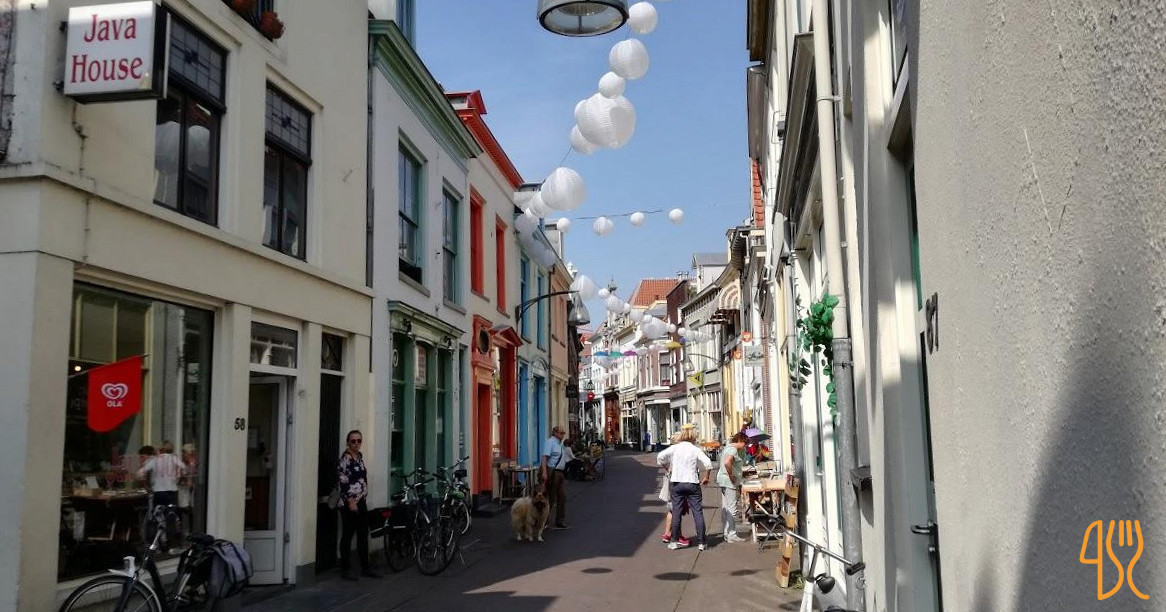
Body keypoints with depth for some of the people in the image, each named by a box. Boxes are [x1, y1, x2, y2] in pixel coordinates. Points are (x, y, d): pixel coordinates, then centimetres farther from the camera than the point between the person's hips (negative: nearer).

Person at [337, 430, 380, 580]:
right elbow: (343, 481, -17)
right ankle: (345, 570, 8)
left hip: (361, 501, 8)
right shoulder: (345, 458, -12)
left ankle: (365, 568, 18)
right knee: (348, 535, -1)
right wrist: (350, 501, -20)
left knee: (363, 535, 11)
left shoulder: (360, 456, 12)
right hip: (349, 502, -8)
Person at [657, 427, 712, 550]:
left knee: (676, 512, 8)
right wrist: (706, 478, 6)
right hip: (692, 483, -1)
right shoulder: (696, 450, -3)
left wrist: (667, 468, 9)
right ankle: (701, 542, 3)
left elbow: (660, 457, -8)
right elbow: (708, 464, -10)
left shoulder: (674, 448, 0)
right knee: (697, 512, 3)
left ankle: (675, 541, 10)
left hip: (677, 483, 1)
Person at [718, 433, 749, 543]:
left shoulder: (727, 447, 16)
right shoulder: (733, 449, -15)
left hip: (723, 481, 11)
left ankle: (727, 533, 19)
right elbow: (727, 462, -33)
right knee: (732, 509, -6)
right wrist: (731, 475, -21)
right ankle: (731, 535, -4)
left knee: (725, 508, 13)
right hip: (729, 482, -11)